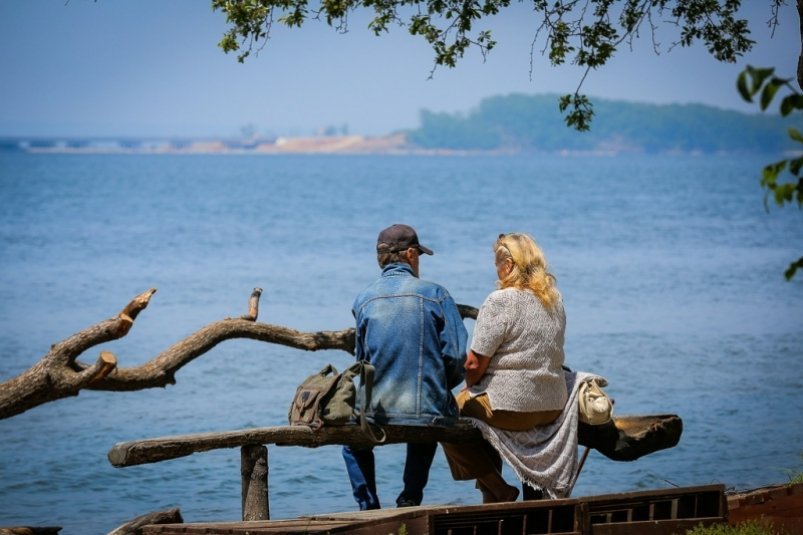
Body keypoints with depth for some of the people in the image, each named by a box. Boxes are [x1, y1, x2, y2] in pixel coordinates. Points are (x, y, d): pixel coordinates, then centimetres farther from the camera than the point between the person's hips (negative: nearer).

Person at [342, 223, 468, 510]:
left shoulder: (364, 299, 1)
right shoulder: (436, 295, -4)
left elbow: (362, 360, 9)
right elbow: (458, 357, -6)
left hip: (377, 412, 0)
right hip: (430, 412, 0)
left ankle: (368, 507, 22)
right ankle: (410, 500, 29)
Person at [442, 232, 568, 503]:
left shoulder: (500, 301, -15)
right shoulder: (555, 299, 9)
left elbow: (475, 363, -16)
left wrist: (469, 389, 6)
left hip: (511, 408, -8)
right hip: (554, 407, 8)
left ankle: (497, 491, 9)